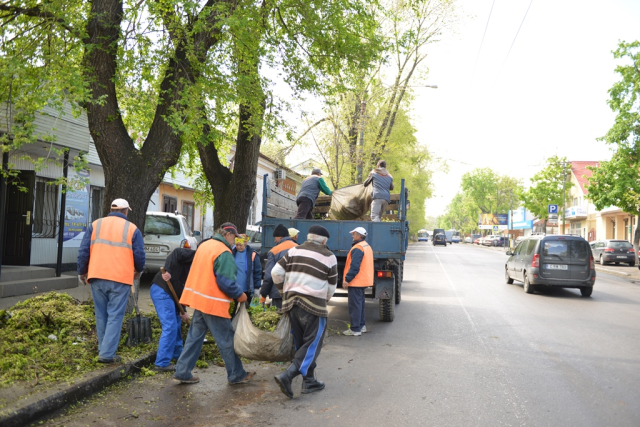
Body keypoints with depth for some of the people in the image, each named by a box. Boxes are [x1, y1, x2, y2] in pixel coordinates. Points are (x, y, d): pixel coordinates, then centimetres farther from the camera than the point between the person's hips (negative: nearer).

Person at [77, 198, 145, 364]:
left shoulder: (95, 225, 10)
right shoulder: (132, 229, 4)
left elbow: (83, 251, 7)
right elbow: (139, 255, 1)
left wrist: (82, 272, 18)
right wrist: (138, 271, 20)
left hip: (97, 277, 3)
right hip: (121, 278, -3)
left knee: (101, 315, 15)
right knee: (115, 316, 1)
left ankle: (103, 349, 23)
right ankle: (107, 353, -3)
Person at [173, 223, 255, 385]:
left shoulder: (204, 245, 10)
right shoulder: (224, 253, -17)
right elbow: (226, 282, -21)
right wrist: (239, 295, -6)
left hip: (199, 298, 8)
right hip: (214, 303, -8)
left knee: (195, 337, 15)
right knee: (227, 340, 4)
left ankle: (183, 372, 17)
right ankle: (236, 375, 15)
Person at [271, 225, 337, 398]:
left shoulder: (294, 251, 8)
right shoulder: (329, 257, -1)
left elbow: (276, 272, 2)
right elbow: (331, 287, 5)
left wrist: (283, 289, 18)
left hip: (292, 302, 5)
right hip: (314, 305, -5)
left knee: (301, 343, 15)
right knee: (312, 344, 2)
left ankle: (309, 381, 22)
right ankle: (287, 375, -12)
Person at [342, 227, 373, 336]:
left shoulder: (358, 248, -19)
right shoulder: (367, 246, 14)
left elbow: (355, 266, -25)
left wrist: (347, 279, -21)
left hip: (356, 282, -10)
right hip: (363, 281, 10)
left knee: (355, 305, -5)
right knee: (360, 304, 19)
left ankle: (355, 329, -2)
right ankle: (361, 325, 27)